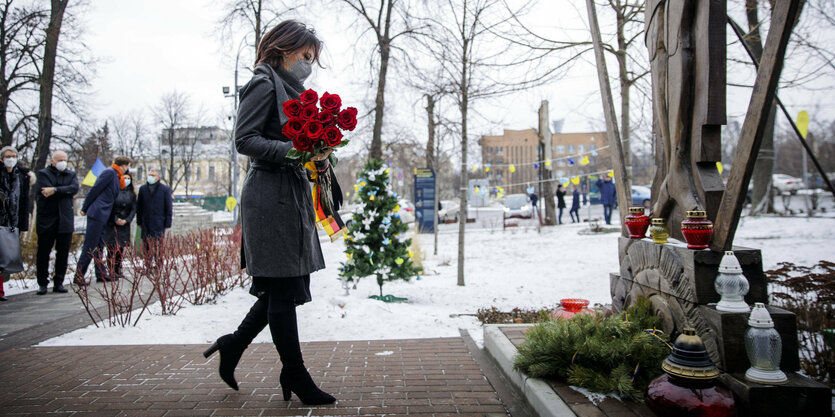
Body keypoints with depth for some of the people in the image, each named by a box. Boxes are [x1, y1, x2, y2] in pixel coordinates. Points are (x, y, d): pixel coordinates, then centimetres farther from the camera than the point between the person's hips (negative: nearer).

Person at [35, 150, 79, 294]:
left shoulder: (71, 174, 13)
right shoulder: (43, 173, 5)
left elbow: (75, 188, -8)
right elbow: (44, 192, -12)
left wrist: (55, 190, -16)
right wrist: (64, 192, -9)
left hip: (65, 219, 2)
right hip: (46, 219, -2)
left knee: (63, 253, 4)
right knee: (43, 253, 2)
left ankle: (58, 283, 12)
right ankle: (42, 284, 11)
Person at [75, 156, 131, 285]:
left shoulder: (116, 176, 17)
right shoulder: (109, 172, -10)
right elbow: (95, 190, -12)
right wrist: (85, 209, -8)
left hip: (103, 216, 9)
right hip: (97, 213, -9)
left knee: (99, 246, 12)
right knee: (90, 246, -7)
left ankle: (100, 275, 17)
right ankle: (78, 275, -2)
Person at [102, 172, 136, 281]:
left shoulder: (132, 194, 11)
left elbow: (133, 209, 7)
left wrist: (126, 220, -6)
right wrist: (115, 219, -9)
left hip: (124, 224, 3)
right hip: (112, 223, -3)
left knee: (121, 248, 4)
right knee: (112, 248, -7)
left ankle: (118, 271, 13)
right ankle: (111, 272, -3)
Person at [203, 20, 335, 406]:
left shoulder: (291, 89, 22)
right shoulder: (264, 84, -5)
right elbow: (245, 140, -14)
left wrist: (316, 159, 7)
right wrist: (295, 151, -21)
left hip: (293, 194, 10)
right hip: (271, 197, -10)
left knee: (290, 285, 12)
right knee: (283, 289, -2)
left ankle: (233, 345, 27)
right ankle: (295, 376, 9)